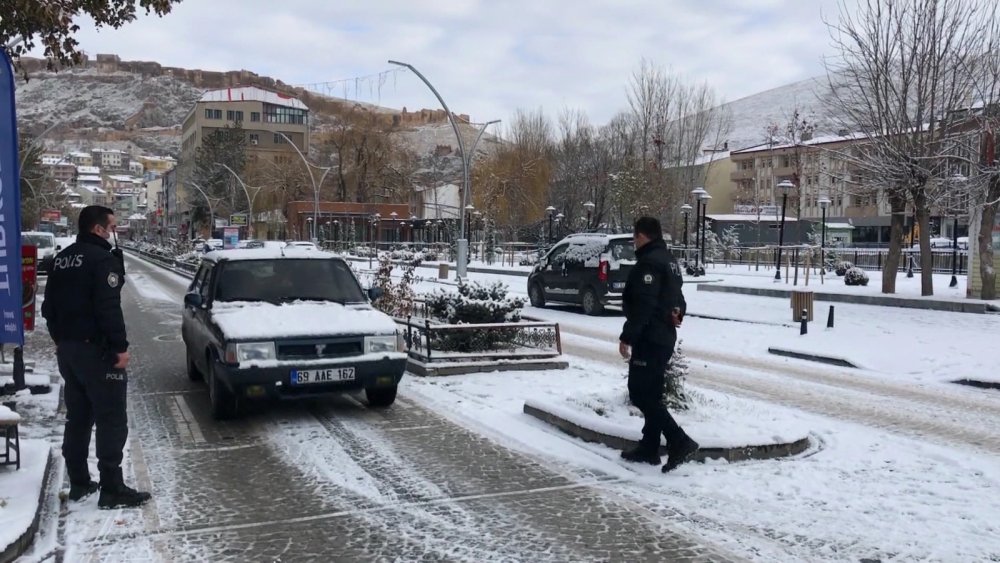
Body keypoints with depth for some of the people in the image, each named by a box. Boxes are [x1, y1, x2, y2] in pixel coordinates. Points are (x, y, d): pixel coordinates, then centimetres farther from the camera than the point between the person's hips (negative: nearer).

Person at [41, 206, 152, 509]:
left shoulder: (62, 259, 13)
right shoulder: (102, 259, -15)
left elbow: (49, 306, 18)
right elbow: (108, 309, -22)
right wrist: (120, 347, -19)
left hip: (67, 349, 9)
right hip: (95, 349, -9)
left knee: (78, 417, 16)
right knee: (111, 420, -5)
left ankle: (79, 483, 22)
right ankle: (112, 490, -3)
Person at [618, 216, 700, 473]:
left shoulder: (648, 262, -16)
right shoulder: (669, 260, 17)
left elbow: (643, 306, -23)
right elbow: (676, 299, 22)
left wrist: (627, 337, -20)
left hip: (649, 339, -10)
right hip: (664, 336, 10)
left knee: (641, 394, -7)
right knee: (651, 394, 14)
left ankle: (679, 442, -12)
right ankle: (649, 448, 19)